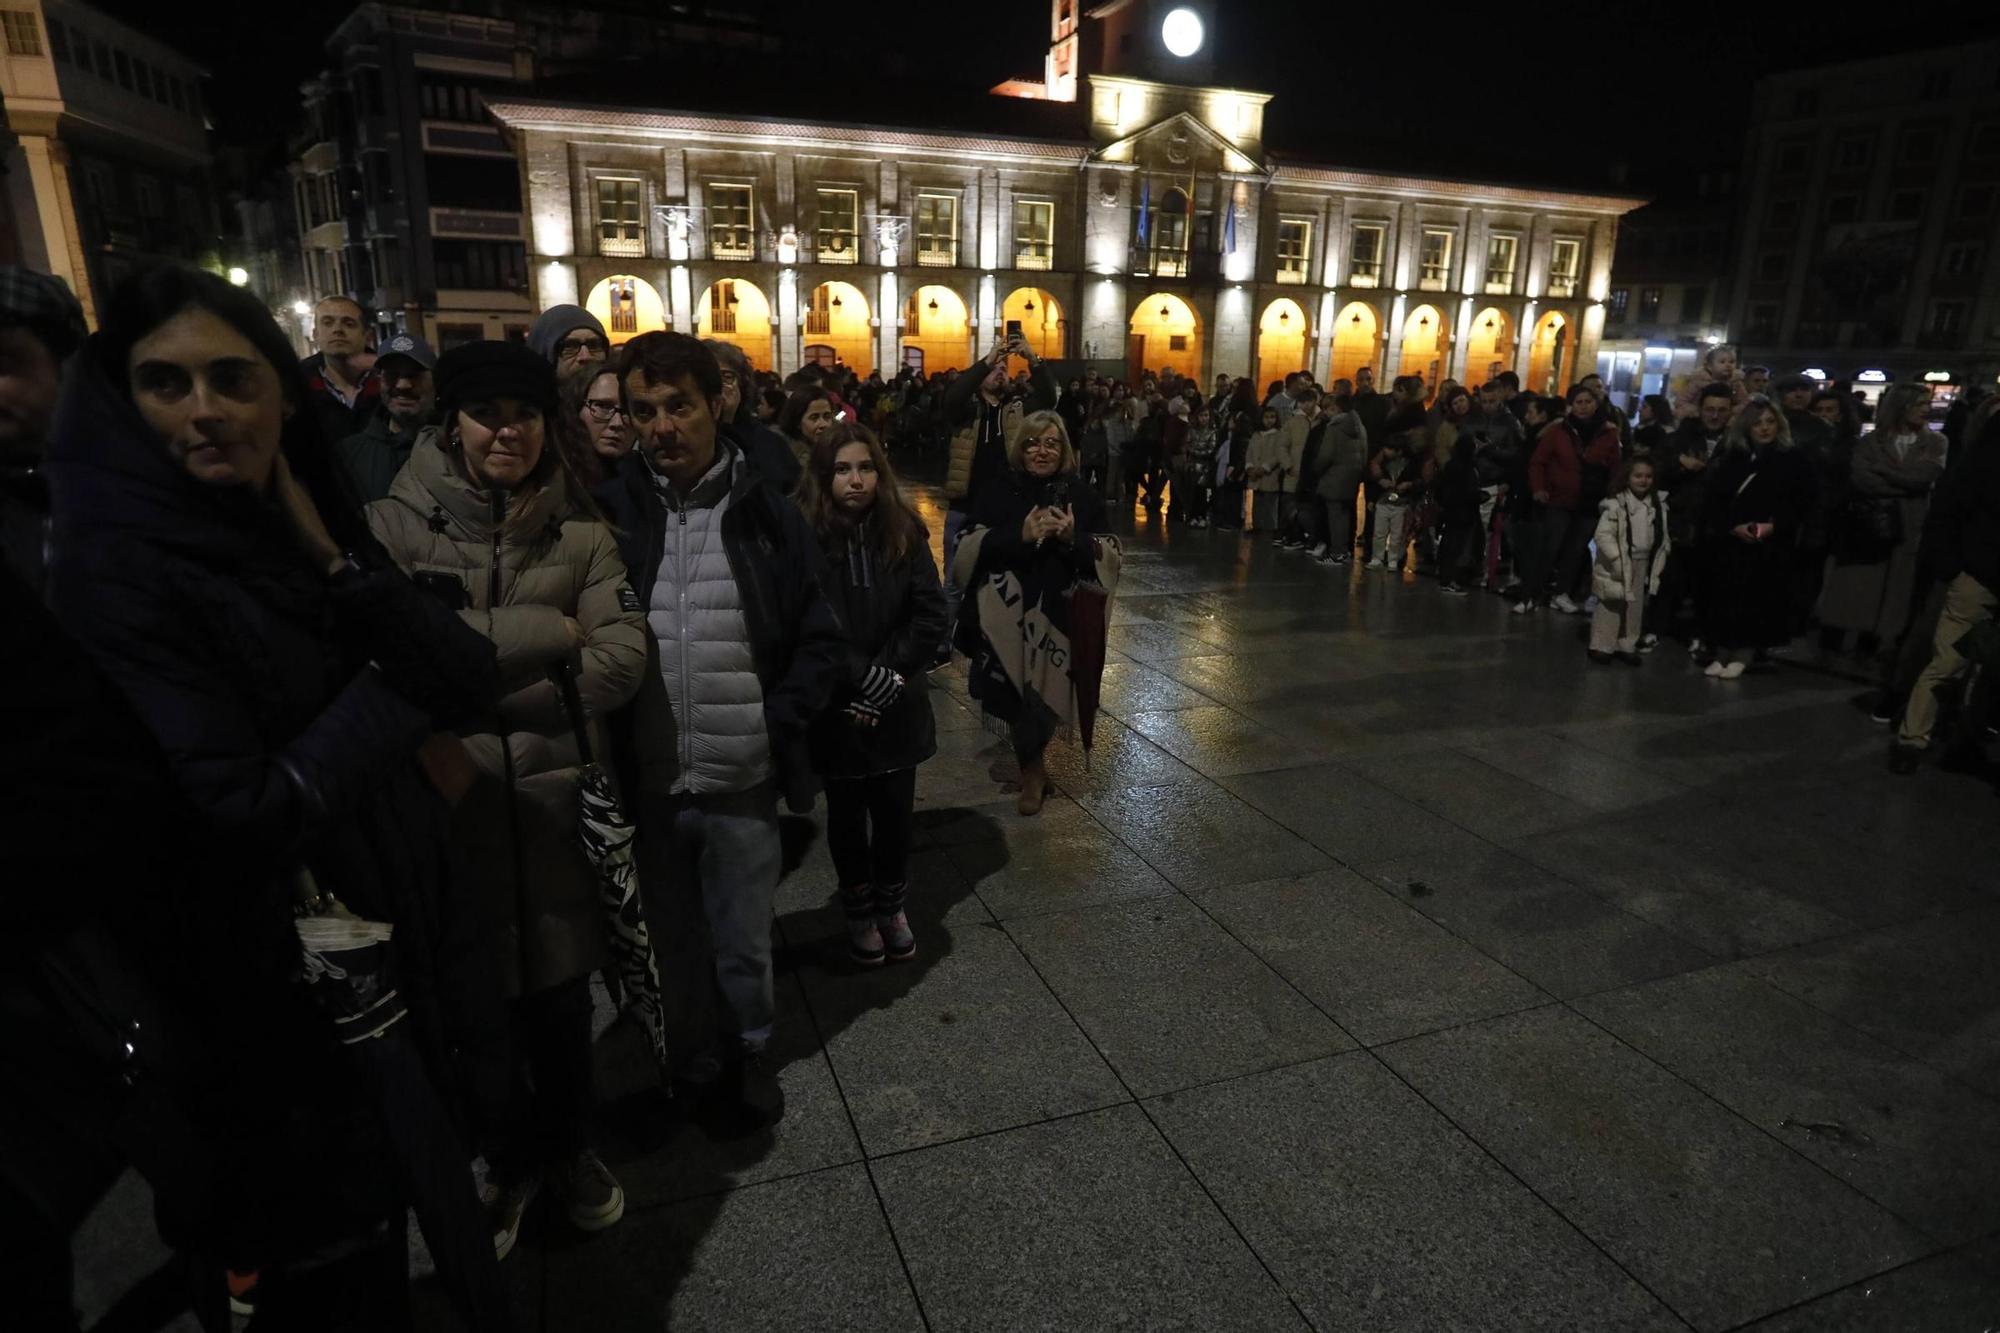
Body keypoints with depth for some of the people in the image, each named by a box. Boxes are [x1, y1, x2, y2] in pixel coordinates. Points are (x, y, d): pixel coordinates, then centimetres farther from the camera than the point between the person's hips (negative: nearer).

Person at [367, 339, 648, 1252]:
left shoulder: (581, 532, 2)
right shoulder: (394, 524, -3)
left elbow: (622, 661, -8)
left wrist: (474, 677, -11)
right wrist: (544, 634, -16)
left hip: (557, 796, 2)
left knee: (560, 995, 14)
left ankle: (566, 1146, 40)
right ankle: (505, 1161, 38)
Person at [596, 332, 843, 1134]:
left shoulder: (768, 516, -3)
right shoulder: (610, 513, -1)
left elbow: (819, 642, 2)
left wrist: (779, 720, -9)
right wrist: (604, 745, -5)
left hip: (743, 782, -1)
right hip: (647, 784, 1)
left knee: (743, 948, 14)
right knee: (675, 948, 18)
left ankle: (751, 1053, 41)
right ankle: (701, 1066, 41)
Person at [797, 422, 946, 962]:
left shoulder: (904, 533, -2)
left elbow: (931, 616, -5)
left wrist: (885, 679, -13)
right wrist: (865, 679, -17)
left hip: (897, 707, 2)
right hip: (834, 707, -2)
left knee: (895, 810, 12)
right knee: (847, 812, 13)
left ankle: (892, 906, 35)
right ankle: (858, 911, 34)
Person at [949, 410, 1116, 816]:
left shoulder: (1079, 496, 3)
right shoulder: (999, 491, 0)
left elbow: (1109, 556, 1)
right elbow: (970, 549, -8)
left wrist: (1074, 539, -18)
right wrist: (1019, 535, -22)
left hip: (1058, 616, 1)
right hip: (1007, 616, 0)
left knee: (1044, 692, 4)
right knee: (1016, 691, 5)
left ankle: (1030, 761, 32)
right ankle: (1032, 768, 32)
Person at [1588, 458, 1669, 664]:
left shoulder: (1658, 506, 4)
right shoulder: (1616, 504, -15)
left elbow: (1663, 538, 11)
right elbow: (1603, 535, -19)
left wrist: (1659, 564, 6)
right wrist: (1616, 559, -24)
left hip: (1643, 565, 6)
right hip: (1618, 565, -6)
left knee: (1635, 608, 13)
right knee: (1610, 607, -1)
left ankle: (1626, 646, 24)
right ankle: (1601, 646, 9)